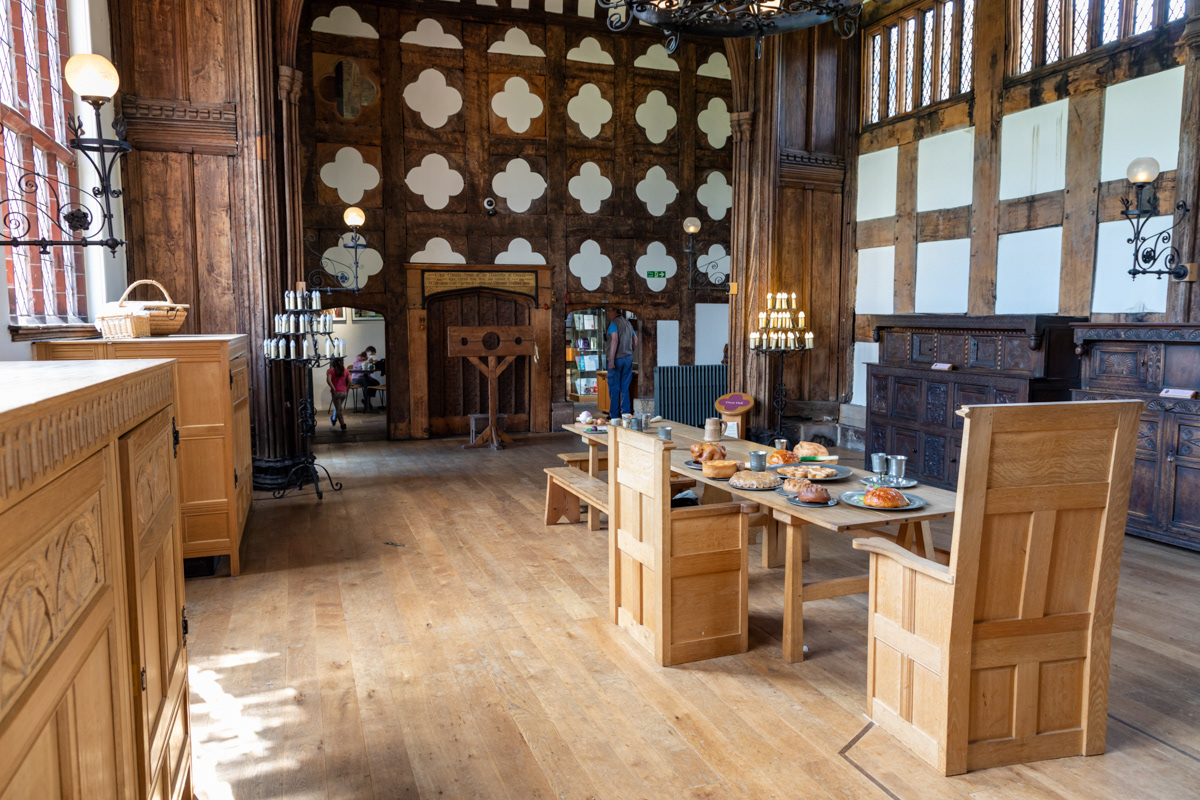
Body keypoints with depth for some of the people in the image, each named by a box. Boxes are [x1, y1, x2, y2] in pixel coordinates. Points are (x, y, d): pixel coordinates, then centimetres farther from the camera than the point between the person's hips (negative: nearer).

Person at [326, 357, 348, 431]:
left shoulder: (331, 371, -1)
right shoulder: (345, 371, 6)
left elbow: (328, 380, -20)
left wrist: (333, 388, -13)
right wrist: (347, 389, 3)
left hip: (336, 392, -4)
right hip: (343, 392, 4)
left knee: (338, 409, 4)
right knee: (338, 407, 24)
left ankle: (343, 425, 2)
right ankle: (334, 419, 42)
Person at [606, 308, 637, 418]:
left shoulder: (614, 323, -9)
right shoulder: (628, 323, 14)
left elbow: (615, 340, -20)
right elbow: (635, 341, 17)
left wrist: (611, 360, -22)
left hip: (618, 359, -7)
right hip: (628, 359, 7)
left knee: (614, 388, 0)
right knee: (625, 388, 10)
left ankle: (614, 415, 1)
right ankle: (626, 414, 10)